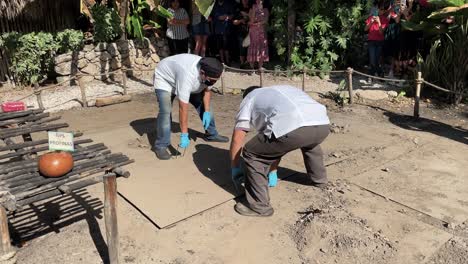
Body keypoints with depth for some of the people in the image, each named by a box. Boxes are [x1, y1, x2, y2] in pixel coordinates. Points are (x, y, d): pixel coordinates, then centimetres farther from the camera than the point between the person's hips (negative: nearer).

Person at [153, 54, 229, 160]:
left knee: (204, 103, 2)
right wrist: (184, 135, -40)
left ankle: (211, 134, 19)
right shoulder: (188, 76, -45)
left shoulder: (208, 72, -24)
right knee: (165, 111, -24)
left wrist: (207, 111, -12)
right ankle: (161, 146, -13)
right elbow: (183, 108, -43)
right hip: (165, 79, -7)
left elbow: (206, 90, -4)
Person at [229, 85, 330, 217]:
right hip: (323, 124, 7)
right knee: (310, 144, 42)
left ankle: (259, 206, 17)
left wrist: (235, 168, 41)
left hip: (293, 129, -7)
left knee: (252, 154, 14)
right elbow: (278, 144, 46)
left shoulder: (249, 99, 29)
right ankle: (319, 180, 54)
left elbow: (237, 140, 27)